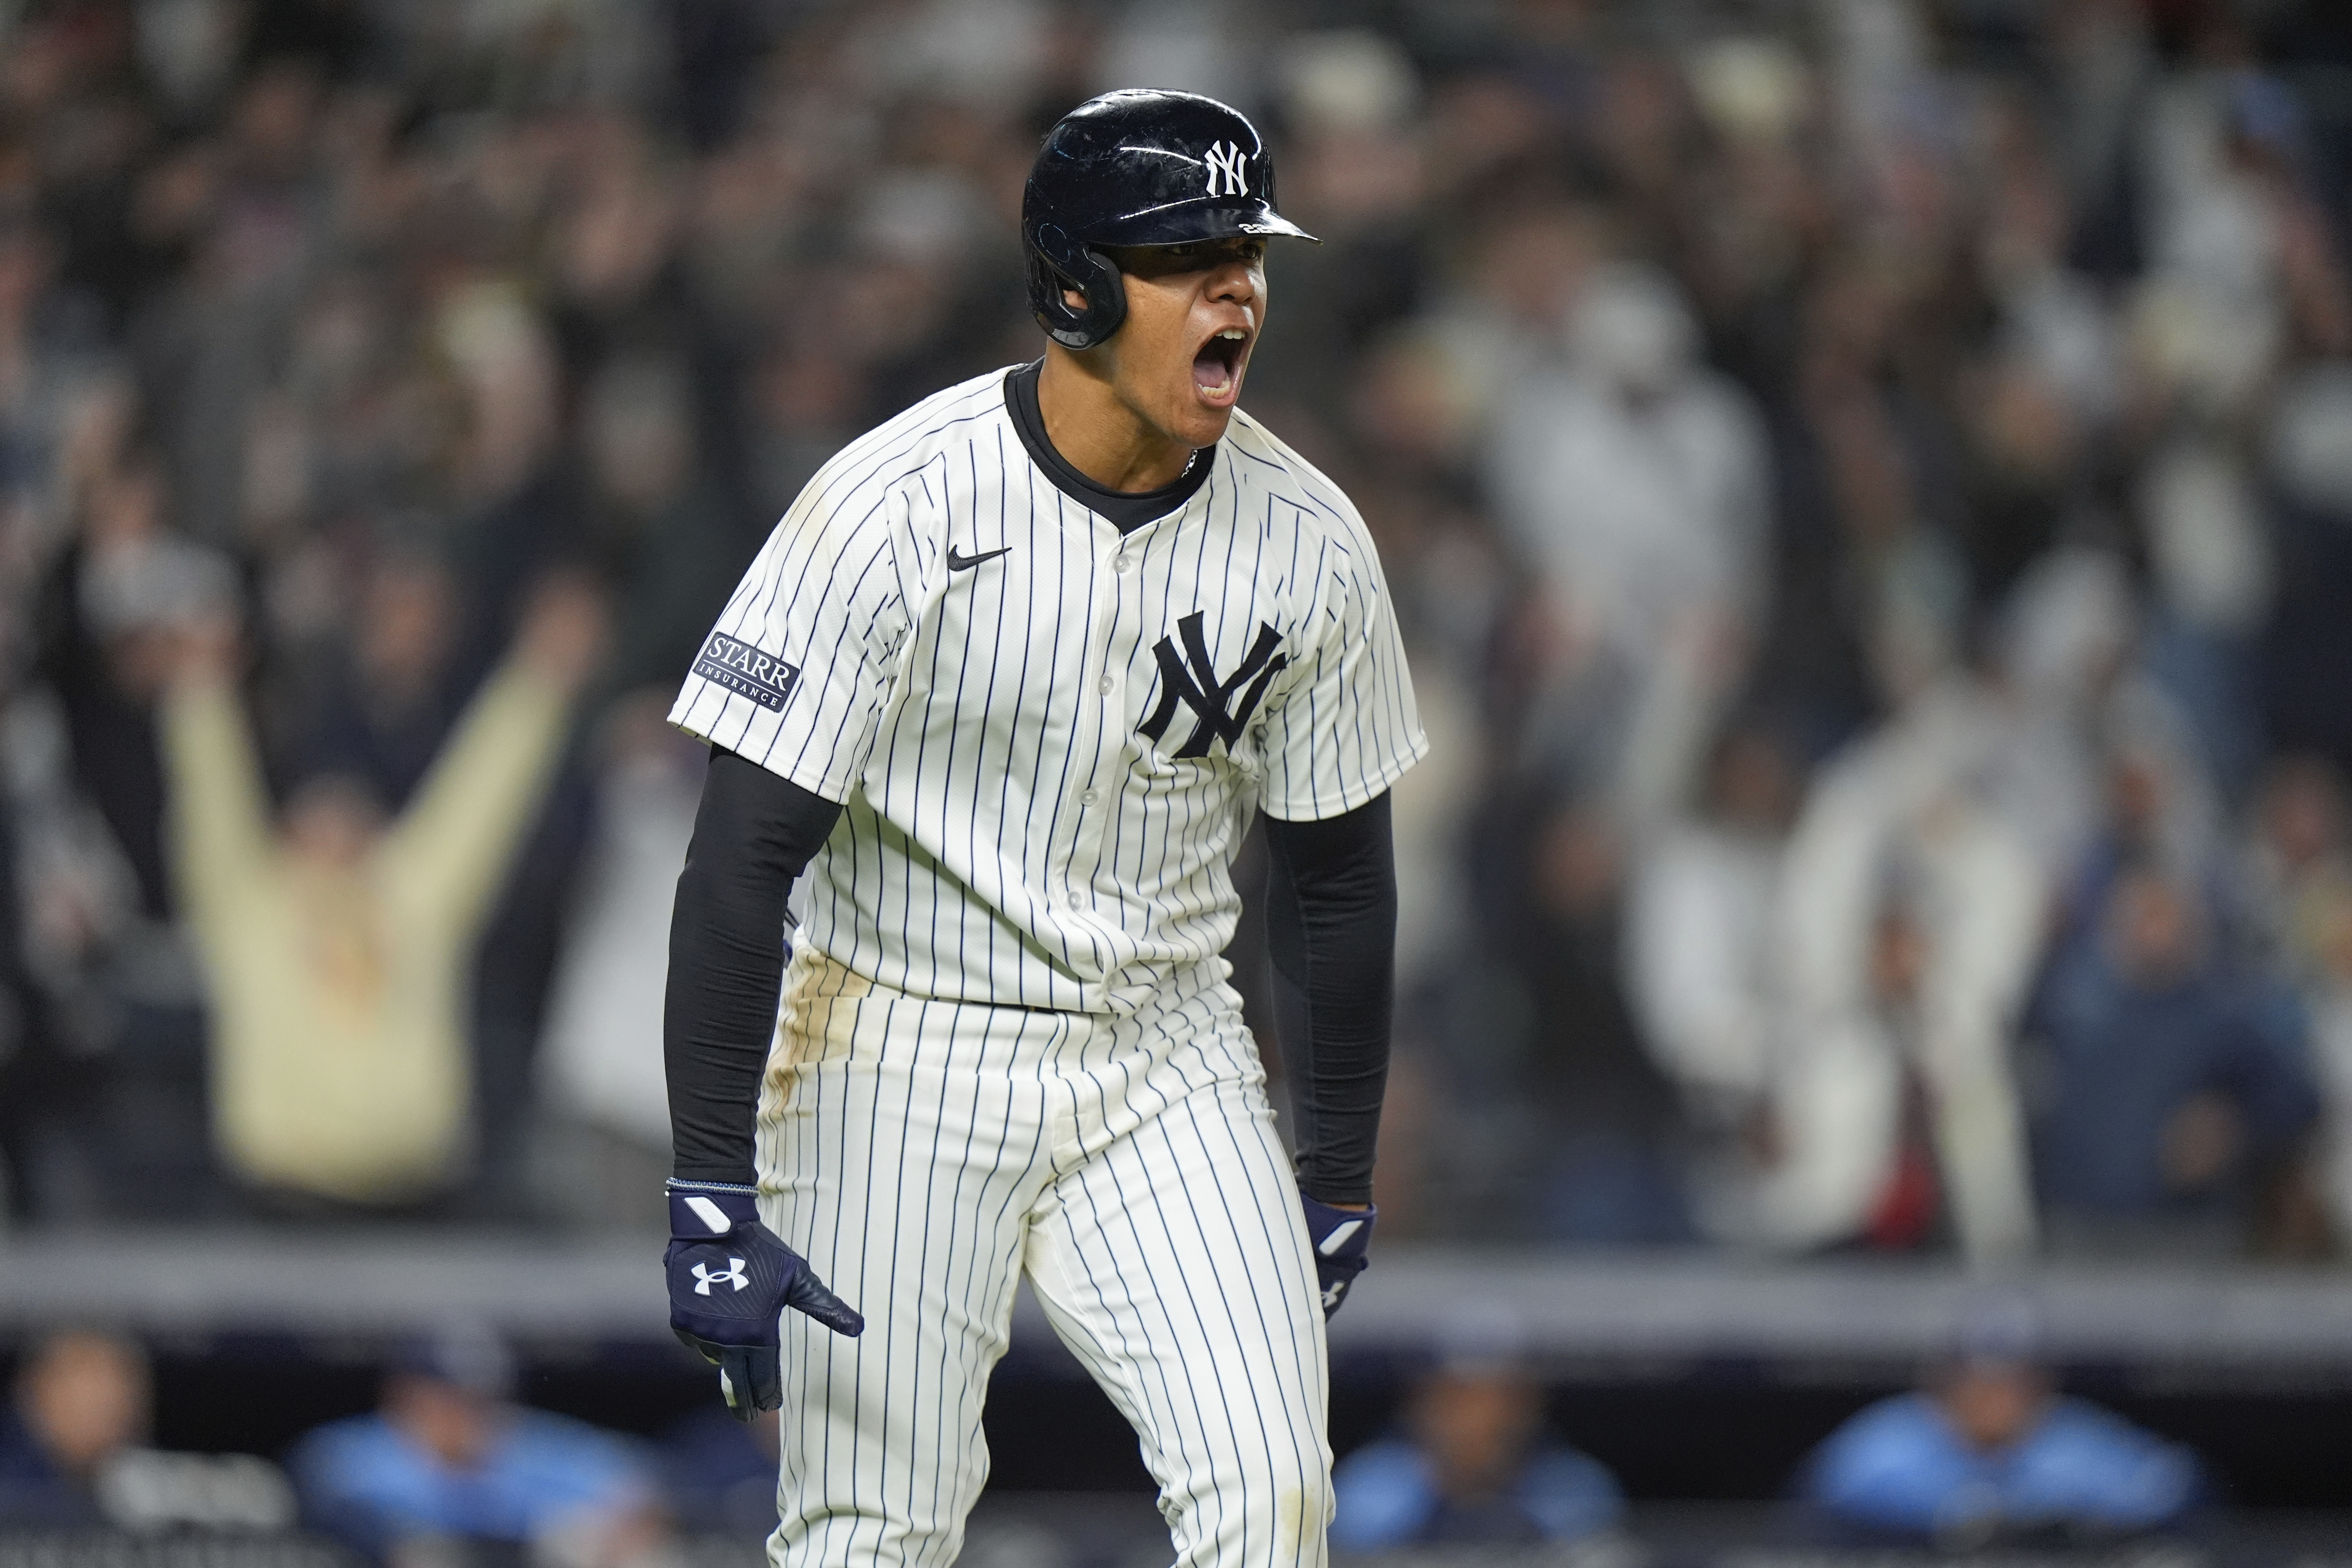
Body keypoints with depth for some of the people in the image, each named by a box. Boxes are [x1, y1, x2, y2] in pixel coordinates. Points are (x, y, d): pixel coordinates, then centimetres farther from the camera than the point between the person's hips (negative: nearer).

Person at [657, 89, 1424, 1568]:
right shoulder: (896, 507, -19)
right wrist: (711, 1193, -24)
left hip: (1164, 1070, 4)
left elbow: (1337, 875, 9)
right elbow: (743, 856, -19)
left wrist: (1339, 1179, 13)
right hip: (903, 1060, -3)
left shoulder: (1310, 547, -5)